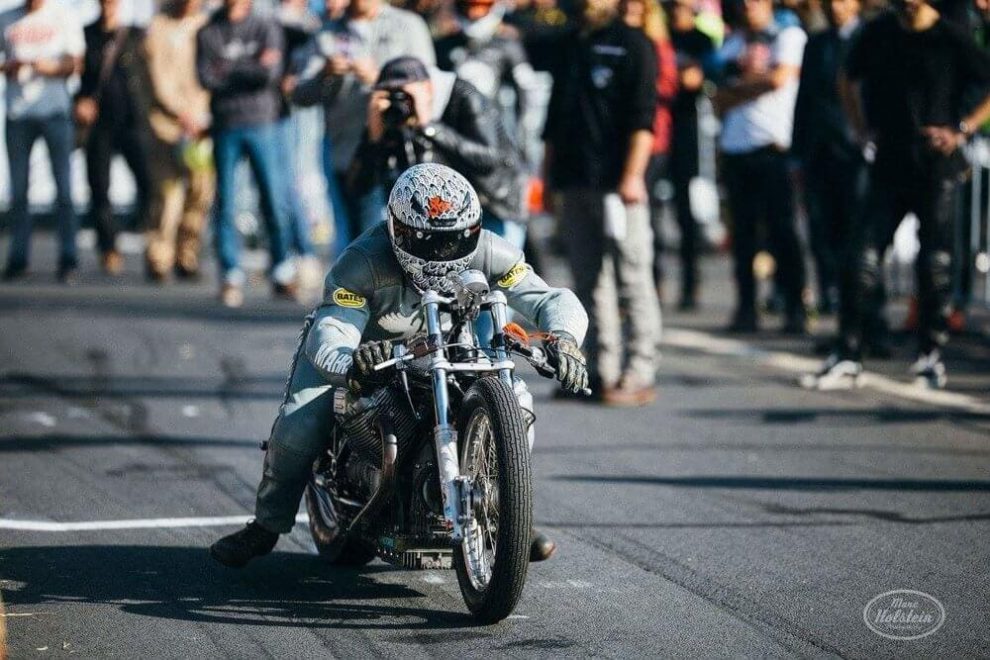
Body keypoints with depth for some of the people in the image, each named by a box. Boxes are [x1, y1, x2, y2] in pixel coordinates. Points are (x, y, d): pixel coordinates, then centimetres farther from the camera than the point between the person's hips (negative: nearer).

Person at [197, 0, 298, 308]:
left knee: (275, 201, -4)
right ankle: (231, 276, 5)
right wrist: (251, 70, -5)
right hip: (225, 126, 1)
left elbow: (271, 73, -9)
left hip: (262, 124, -1)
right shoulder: (208, 34, 8)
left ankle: (283, 271, 6)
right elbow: (207, 78, -4)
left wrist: (230, 69, -4)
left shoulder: (266, 29, 5)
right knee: (225, 204, 0)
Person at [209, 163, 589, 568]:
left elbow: (555, 301, -30)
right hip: (358, 346, -3)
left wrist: (564, 341, -54)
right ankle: (266, 526, 2)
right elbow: (330, 338, -44)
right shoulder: (364, 262, -36)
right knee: (299, 423, -24)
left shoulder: (490, 255, -27)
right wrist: (351, 364, -70)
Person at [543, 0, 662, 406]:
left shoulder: (632, 45, -2)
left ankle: (639, 375, -4)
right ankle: (601, 371, 12)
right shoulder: (567, 48, 18)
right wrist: (549, 178, 17)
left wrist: (632, 175, -17)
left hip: (618, 185, -7)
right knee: (589, 283, 8)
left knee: (631, 279, -5)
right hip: (574, 183, 7)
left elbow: (643, 118, -9)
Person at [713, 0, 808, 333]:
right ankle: (746, 308, 7)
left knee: (781, 228, -7)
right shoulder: (731, 45, 20)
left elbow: (779, 78, -9)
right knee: (742, 232, 3)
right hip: (736, 147, 5)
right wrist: (755, 81, -6)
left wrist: (740, 85, 4)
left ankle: (795, 308, -5)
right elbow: (721, 101, 11)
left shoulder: (789, 36, 5)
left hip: (773, 146, -5)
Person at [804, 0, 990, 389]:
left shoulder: (951, 39, -7)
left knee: (935, 263, 1)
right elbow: (850, 79, 24)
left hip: (938, 168, -3)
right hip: (889, 165, 4)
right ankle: (848, 357, -1)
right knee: (862, 258, -4)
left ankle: (930, 355, 15)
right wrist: (861, 128, 14)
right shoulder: (878, 33, 6)